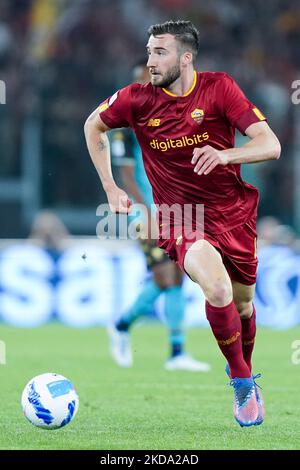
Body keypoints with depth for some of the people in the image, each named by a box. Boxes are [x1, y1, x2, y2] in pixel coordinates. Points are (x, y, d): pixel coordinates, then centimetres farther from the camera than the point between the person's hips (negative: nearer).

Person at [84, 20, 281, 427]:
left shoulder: (219, 88, -13)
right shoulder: (136, 99, -9)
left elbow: (271, 145, -19)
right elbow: (93, 126, 11)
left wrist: (224, 154, -38)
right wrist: (110, 187, 6)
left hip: (234, 213, 2)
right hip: (181, 220, -2)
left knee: (243, 305, 14)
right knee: (218, 289, -28)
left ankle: (244, 371, 46)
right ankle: (243, 382, -10)